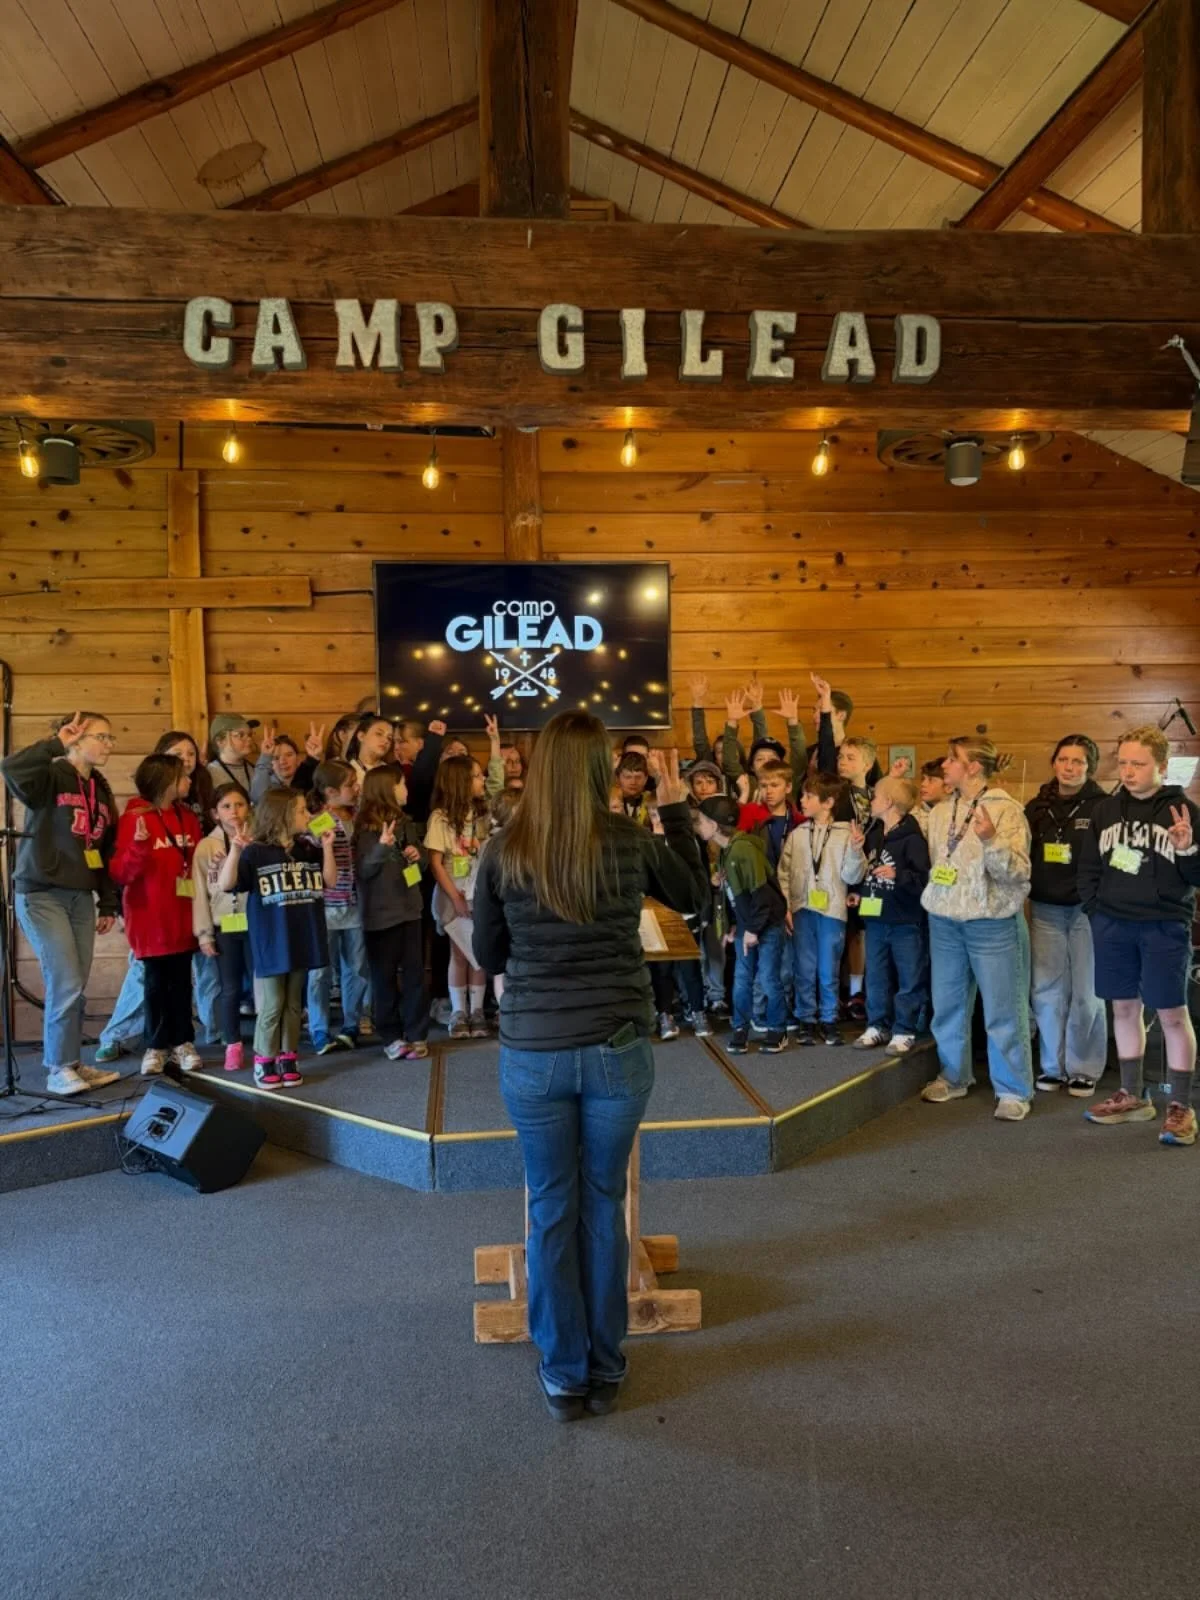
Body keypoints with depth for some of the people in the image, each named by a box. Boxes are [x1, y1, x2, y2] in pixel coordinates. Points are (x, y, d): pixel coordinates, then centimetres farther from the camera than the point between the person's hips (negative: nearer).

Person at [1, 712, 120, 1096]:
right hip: (41, 895, -7)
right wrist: (57, 744, -27)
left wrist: (108, 903, 14)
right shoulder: (51, 777, -9)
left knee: (74, 988, 9)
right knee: (66, 985, -8)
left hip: (81, 897, 7)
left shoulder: (101, 790, 12)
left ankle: (70, 1063, 20)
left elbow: (107, 851, 15)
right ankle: (58, 1069, 6)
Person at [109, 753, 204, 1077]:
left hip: (183, 916, 4)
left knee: (182, 981, 10)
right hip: (150, 918, -4)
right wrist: (139, 847, -30)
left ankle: (182, 1043, 20)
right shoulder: (134, 818, -10)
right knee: (155, 983, 6)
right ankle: (156, 1046, 18)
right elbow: (120, 873, -13)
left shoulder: (188, 818, 8)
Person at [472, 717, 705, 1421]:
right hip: (618, 1048, 1)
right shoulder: (632, 842, -8)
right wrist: (678, 809, 16)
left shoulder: (504, 855, -7)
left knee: (552, 1210, 15)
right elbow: (694, 896, 12)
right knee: (603, 1204, 17)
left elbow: (488, 956, 5)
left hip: (533, 1053, 0)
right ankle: (605, 1370, 31)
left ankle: (565, 1376, 27)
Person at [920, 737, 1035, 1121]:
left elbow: (1018, 872, -17)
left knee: (1003, 1010, 1)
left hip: (992, 924, -6)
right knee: (947, 1004, 14)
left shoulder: (1007, 810, -10)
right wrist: (934, 901, 11)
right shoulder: (940, 812, 8)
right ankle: (953, 1076, 30)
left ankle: (1013, 1090, 13)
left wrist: (991, 840, -30)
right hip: (944, 921, 6)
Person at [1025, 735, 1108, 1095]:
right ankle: (1053, 1065, 21)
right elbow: (1024, 856, 11)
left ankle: (1084, 1069, 20)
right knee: (1046, 990, 7)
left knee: (1086, 992, 6)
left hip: (1087, 909, -3)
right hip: (1045, 910, 4)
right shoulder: (1037, 807, 6)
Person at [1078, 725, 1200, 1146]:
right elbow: (1088, 866, 12)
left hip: (1164, 926, -4)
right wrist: (1095, 908, 2)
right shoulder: (1106, 809, 6)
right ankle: (1133, 1096, 27)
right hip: (1112, 925, 4)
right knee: (1124, 1007, 13)